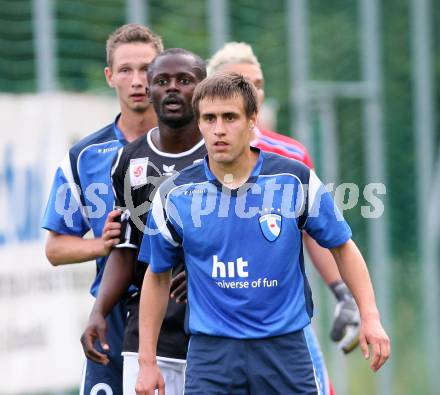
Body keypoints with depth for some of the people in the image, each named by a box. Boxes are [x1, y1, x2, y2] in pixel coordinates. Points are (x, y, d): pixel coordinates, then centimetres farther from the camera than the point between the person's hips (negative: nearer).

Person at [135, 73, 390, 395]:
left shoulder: (297, 180, -2)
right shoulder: (174, 196, 0)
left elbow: (342, 246, 8)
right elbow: (158, 276, 11)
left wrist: (370, 316, -2)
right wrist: (147, 361, 9)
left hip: (285, 344, 0)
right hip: (211, 352, 0)